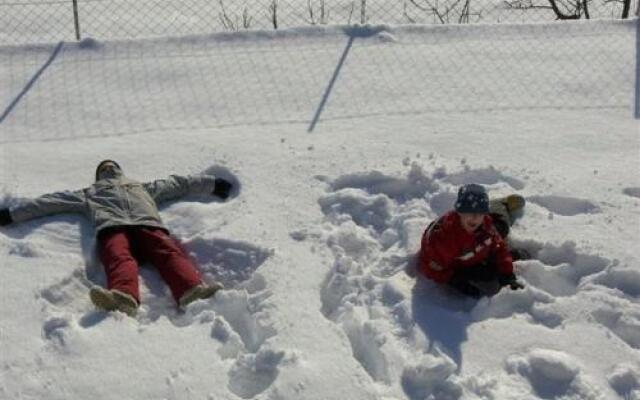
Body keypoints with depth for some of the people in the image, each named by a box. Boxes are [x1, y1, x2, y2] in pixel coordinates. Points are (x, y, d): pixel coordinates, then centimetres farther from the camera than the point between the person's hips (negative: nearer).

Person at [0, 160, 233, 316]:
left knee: (170, 252, -33)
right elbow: (51, 201, 34)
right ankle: (123, 296, -71)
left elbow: (178, 184, 45)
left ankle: (193, 290, -63)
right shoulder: (90, 193, 41)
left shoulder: (143, 187, 45)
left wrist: (212, 183, 42)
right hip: (112, 227, -1)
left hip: (149, 224, 2)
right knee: (120, 258, -38)